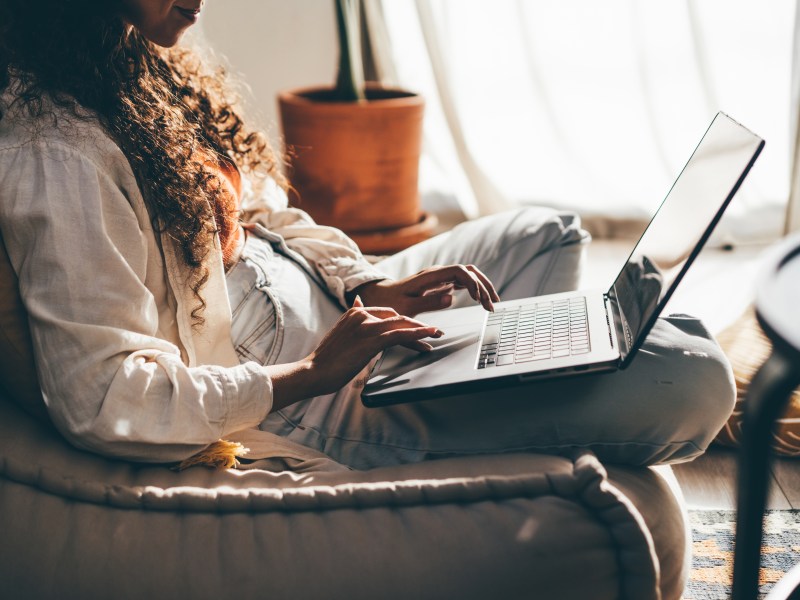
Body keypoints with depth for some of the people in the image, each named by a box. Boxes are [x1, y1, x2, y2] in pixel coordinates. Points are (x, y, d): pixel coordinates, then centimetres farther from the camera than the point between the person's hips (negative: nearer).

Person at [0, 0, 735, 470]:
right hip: (292, 403, -11)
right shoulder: (60, 158, -26)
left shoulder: (140, 74, 6)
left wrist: (373, 286, -1)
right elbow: (98, 397, -30)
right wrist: (310, 375, -25)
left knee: (547, 234, 26)